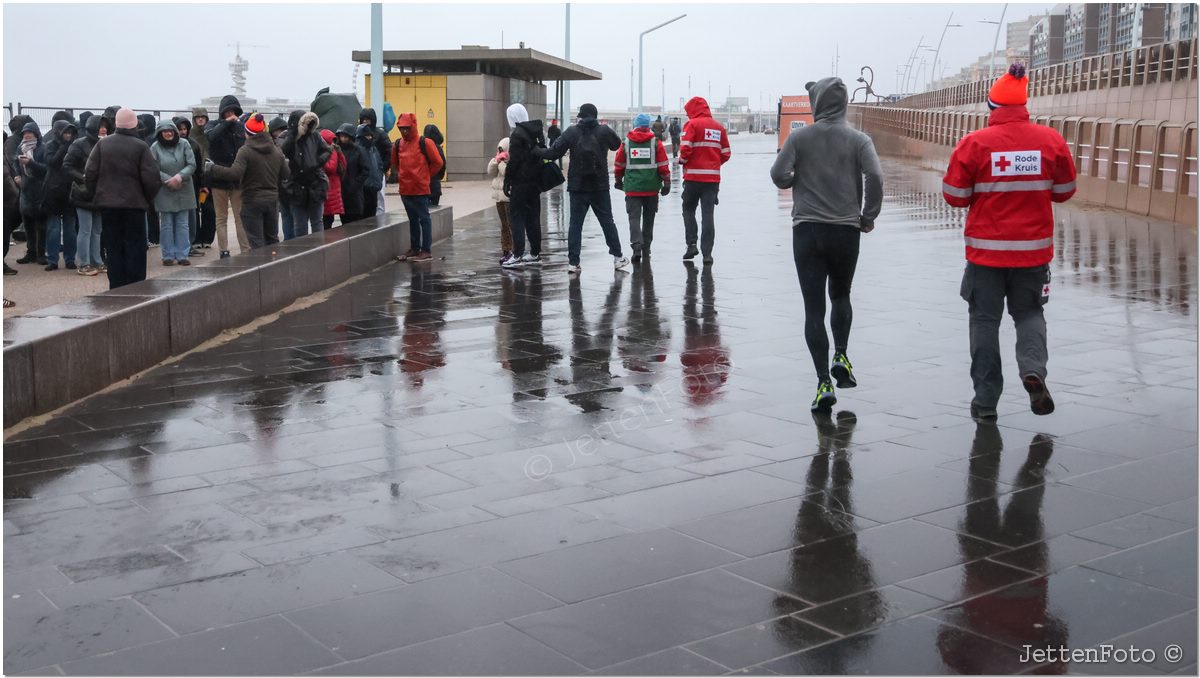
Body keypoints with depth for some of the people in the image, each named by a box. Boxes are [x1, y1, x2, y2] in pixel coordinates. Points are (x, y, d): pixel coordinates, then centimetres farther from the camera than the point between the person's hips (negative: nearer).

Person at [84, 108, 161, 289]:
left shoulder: (102, 144, 0)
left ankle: (116, 287, 10)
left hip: (107, 202, 3)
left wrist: (97, 195, 11)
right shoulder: (140, 146, -9)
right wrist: (149, 199, 4)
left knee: (113, 247, 9)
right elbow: (151, 177, -12)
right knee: (135, 247, 3)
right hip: (134, 203, -3)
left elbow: (90, 173, -1)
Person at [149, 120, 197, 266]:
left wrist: (180, 176, -19)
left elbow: (192, 165, -3)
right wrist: (168, 180, -17)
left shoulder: (184, 145, 0)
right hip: (164, 192, -2)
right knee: (166, 225, 4)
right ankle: (168, 255, 11)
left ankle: (182, 255, 11)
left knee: (182, 224, 5)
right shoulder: (155, 147, -4)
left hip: (183, 191, 2)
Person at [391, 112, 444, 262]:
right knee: (412, 219, 14)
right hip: (405, 189, 6)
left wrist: (425, 175, 1)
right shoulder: (397, 145, 8)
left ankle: (426, 250, 0)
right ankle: (415, 248, 22)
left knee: (424, 219, -2)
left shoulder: (424, 143, -7)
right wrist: (400, 175, 14)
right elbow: (394, 163, 25)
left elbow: (437, 162, -5)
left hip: (420, 189, -5)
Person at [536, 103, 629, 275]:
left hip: (577, 186, 0)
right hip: (600, 186, 0)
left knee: (575, 223, 4)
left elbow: (553, 153, -5)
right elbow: (617, 144, 15)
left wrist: (535, 151, 12)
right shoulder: (605, 131, -4)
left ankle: (573, 262, -1)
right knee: (607, 222, 11)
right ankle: (618, 257, 14)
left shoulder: (571, 132, -5)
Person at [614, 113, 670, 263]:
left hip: (632, 187, -1)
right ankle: (646, 248, 23)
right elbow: (663, 165, -3)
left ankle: (637, 246, -20)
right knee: (648, 218, 15)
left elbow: (618, 165, 8)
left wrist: (619, 181, 24)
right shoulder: (656, 142, -2)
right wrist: (667, 183, 7)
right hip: (651, 187, 1)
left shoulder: (626, 143, 1)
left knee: (634, 217, -1)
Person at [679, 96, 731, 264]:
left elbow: (685, 149, -16)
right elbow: (725, 154, 8)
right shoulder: (719, 127, 9)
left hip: (693, 176, -4)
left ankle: (691, 244, 4)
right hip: (713, 178, 4)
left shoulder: (692, 124, -6)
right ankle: (707, 253, 1)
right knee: (708, 215, 5)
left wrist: (682, 160, 3)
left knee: (688, 210, 15)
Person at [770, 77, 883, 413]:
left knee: (813, 308, 0)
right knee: (841, 296, 24)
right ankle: (841, 357, 7)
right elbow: (875, 177, -14)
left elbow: (779, 175, -7)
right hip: (846, 231, 1)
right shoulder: (858, 139, -1)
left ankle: (824, 382, -7)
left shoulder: (800, 137, -1)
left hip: (806, 231, -1)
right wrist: (868, 217, -2)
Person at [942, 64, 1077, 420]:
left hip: (986, 250, -1)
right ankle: (1033, 369, -8)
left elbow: (955, 196, -6)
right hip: (1034, 249, 2)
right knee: (1029, 313, 18)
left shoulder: (974, 143, -12)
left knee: (985, 320, 11)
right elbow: (1065, 191, 5)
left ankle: (986, 400, 13)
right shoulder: (1051, 140, -5)